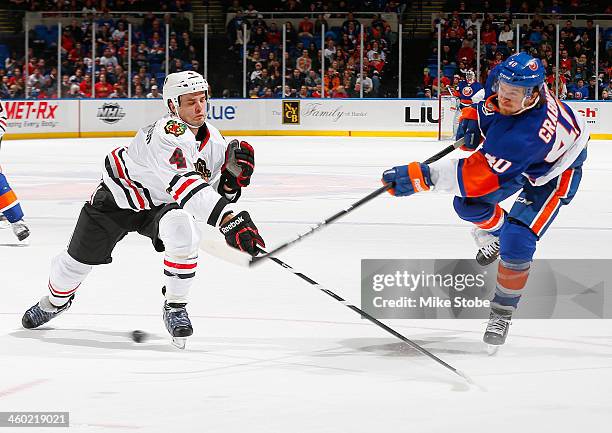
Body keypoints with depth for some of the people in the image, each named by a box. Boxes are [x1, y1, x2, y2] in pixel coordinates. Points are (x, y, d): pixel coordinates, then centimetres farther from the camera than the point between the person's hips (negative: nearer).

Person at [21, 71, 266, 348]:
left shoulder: (214, 141, -11)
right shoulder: (168, 133, -36)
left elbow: (218, 194, 1)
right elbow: (185, 185, -50)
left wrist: (233, 175, -23)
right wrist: (230, 220, -59)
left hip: (160, 206, 4)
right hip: (118, 198, -4)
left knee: (183, 231, -31)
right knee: (79, 258, 9)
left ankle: (175, 307, -12)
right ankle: (56, 300, 46)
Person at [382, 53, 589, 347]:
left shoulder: (528, 131, -47)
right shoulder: (500, 79, -27)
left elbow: (481, 175, -49)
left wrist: (422, 176, -55)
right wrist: (472, 116, -11)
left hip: (553, 172, -7)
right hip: (510, 156, 7)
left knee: (516, 244, -19)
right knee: (467, 204, -2)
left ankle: (503, 312, 5)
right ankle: (494, 231, 35)